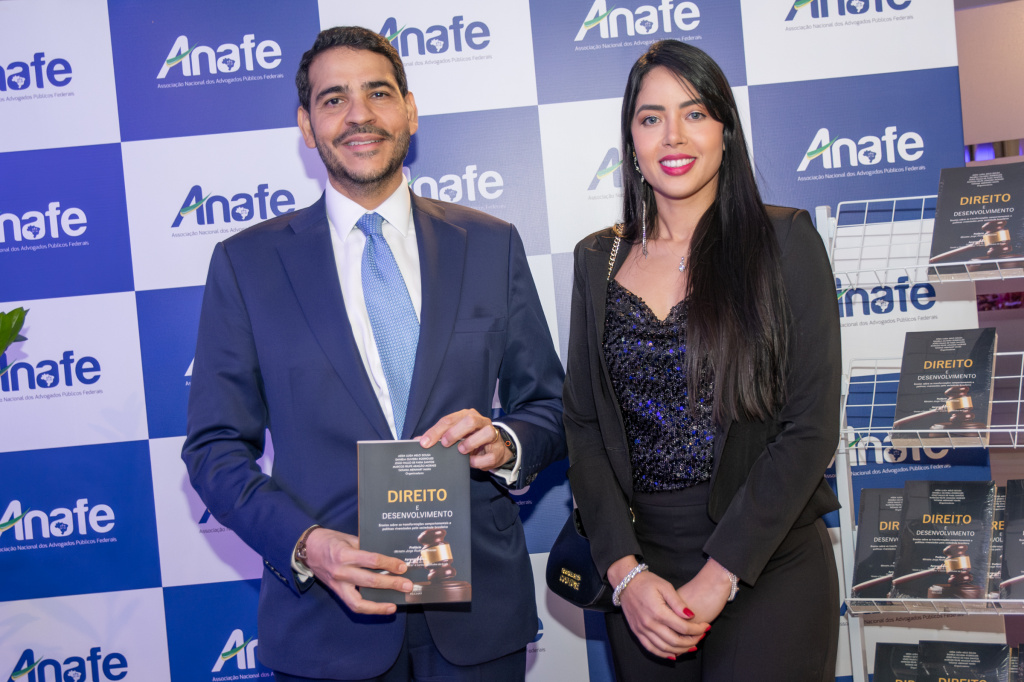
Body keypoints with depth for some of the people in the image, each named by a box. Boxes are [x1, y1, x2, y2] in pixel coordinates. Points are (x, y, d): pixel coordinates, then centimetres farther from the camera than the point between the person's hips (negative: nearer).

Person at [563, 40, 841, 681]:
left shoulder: (784, 239, -5)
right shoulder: (598, 260, 5)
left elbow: (812, 427, -10)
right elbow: (583, 425, 3)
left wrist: (718, 578, -14)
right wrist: (626, 571, -9)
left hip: (769, 571, -3)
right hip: (639, 564, 3)